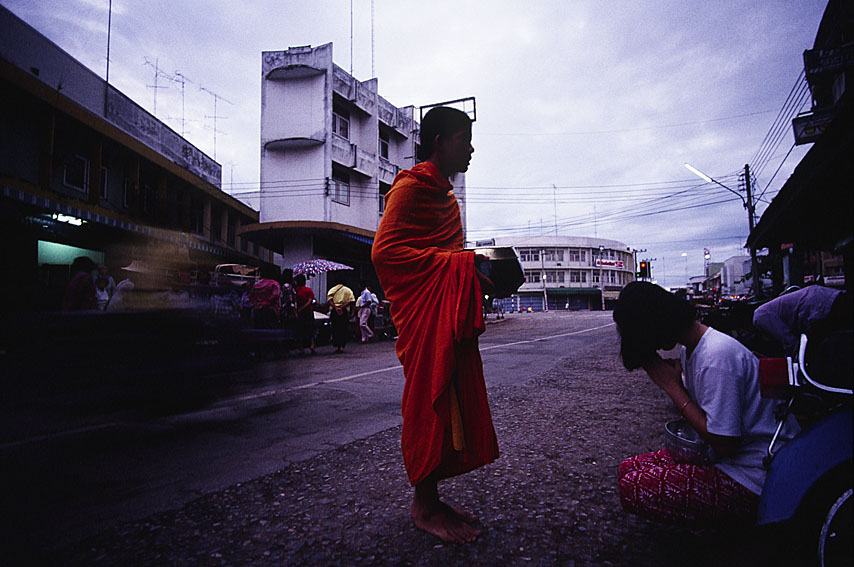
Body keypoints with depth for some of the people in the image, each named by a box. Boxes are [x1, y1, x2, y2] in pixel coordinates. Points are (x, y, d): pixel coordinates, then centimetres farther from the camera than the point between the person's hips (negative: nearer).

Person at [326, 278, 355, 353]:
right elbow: (351, 300, -6)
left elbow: (329, 299, -5)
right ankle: (342, 347, -3)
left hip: (334, 311, 1)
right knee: (344, 329, 5)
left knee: (335, 329, 9)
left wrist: (335, 307, -13)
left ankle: (337, 346, 4)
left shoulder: (332, 290, 12)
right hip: (344, 311, 0)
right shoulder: (348, 290, 11)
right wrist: (342, 306, -11)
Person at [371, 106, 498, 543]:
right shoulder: (411, 187, -7)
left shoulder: (445, 195, 24)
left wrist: (476, 273, 10)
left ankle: (431, 499, 23)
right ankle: (423, 506, 12)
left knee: (453, 403, 10)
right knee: (431, 401, -4)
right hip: (425, 315, -9)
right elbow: (384, 250, -17)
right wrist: (458, 264, -20)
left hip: (451, 316, 9)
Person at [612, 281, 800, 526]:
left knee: (631, 487, -21)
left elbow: (724, 443, -25)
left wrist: (672, 386, -18)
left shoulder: (716, 357, -26)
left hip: (753, 480, -10)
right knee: (629, 468, 6)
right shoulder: (691, 348, 5)